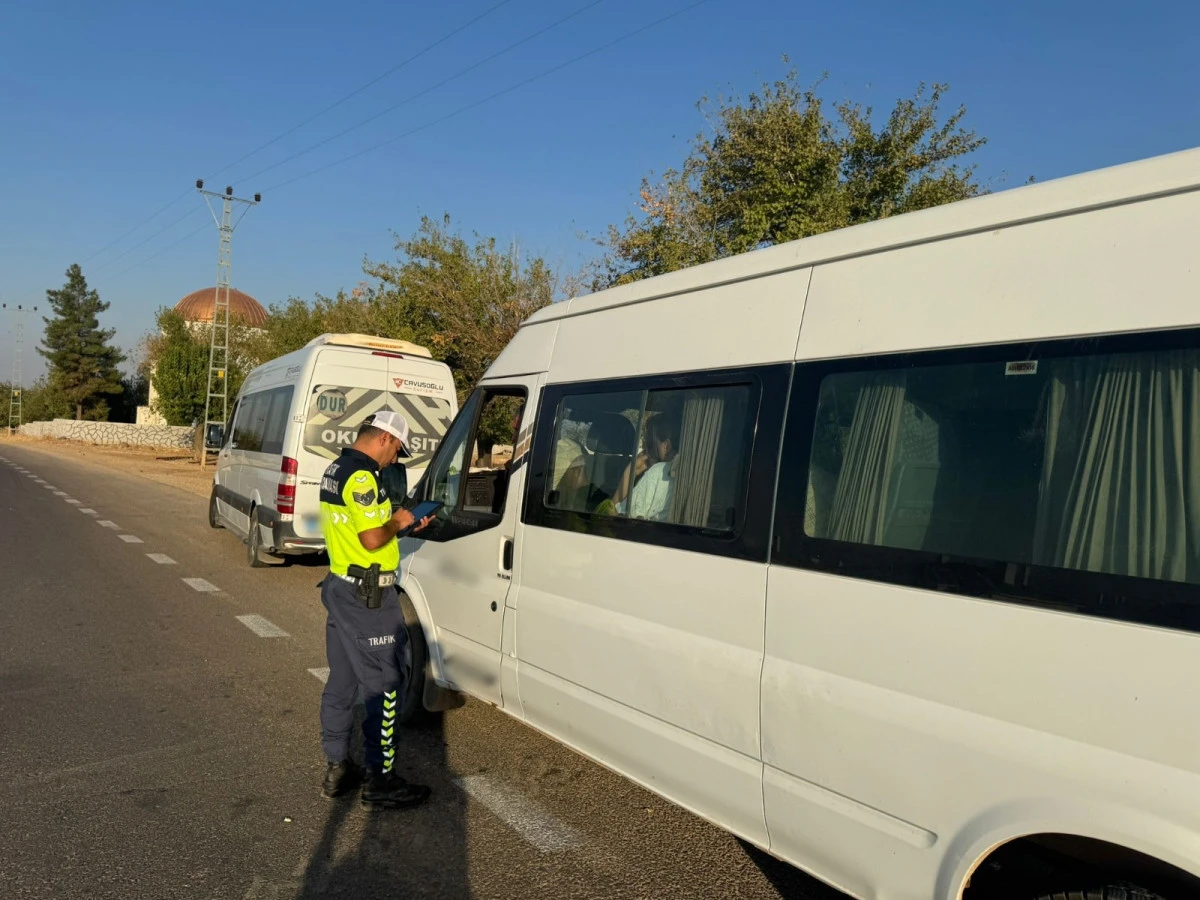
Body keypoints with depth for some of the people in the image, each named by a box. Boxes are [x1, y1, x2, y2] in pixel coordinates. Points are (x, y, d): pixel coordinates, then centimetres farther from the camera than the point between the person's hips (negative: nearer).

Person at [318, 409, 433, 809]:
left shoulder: (336, 469, 13)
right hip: (368, 595, -10)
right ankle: (380, 780, 7)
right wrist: (398, 521, -6)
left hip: (340, 586, 10)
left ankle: (337, 768, 26)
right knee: (385, 684, -1)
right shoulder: (362, 475, -20)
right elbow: (373, 539, -24)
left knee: (341, 681, 16)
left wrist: (399, 522, 12)